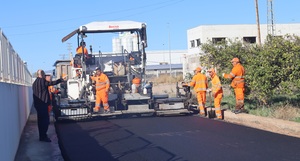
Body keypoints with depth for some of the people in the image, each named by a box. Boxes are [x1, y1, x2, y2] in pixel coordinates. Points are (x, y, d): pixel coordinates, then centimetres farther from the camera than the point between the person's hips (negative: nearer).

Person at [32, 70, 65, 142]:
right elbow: (51, 83, -13)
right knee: (45, 120, -6)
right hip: (43, 103, -9)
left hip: (37, 103, 9)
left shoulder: (35, 82, 15)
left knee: (41, 120, 14)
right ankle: (43, 136, -8)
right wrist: (60, 80, -2)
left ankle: (42, 136, 19)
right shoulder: (42, 81, -12)